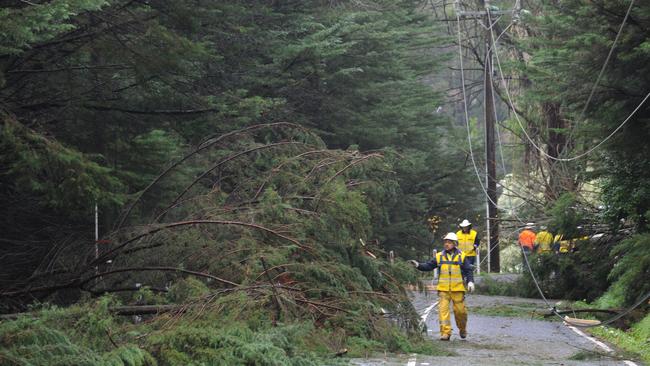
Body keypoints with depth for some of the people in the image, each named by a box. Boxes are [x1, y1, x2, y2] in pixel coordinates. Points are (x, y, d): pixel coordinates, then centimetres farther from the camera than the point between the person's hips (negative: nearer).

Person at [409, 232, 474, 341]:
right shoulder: (439, 257, 7)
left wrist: (470, 282, -10)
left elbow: (468, 271, 3)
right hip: (443, 289, 1)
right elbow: (429, 266, 8)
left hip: (458, 288, -1)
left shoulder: (461, 256, 3)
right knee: (443, 309, -9)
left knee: (460, 310, 2)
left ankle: (462, 329, 28)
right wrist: (418, 265, -7)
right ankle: (445, 332, -8)